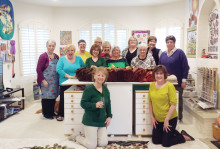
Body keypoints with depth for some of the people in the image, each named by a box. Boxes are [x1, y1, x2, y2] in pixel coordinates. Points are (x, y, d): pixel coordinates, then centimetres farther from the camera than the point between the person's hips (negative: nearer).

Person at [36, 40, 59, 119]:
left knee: (53, 96, 11)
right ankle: (46, 114, 15)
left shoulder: (56, 57, 11)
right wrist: (43, 80, -16)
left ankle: (52, 112, 25)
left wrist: (59, 80, 9)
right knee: (46, 96, 0)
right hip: (46, 81, -6)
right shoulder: (43, 56, -8)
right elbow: (38, 69, -11)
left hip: (55, 82, 6)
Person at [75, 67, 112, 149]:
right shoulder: (89, 89, -14)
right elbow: (83, 104, -16)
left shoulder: (105, 89, 6)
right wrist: (95, 105, -29)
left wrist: (109, 116, 9)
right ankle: (78, 137, 28)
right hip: (91, 121, -6)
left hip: (102, 121, 6)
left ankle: (91, 136, 32)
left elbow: (108, 104, 16)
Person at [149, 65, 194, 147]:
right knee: (155, 141, 15)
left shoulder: (169, 86, -16)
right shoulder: (152, 85, 0)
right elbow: (150, 102, 7)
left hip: (170, 119, -6)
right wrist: (152, 117, 3)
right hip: (157, 119, 6)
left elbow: (173, 104, -18)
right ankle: (174, 132, 35)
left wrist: (166, 120, -16)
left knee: (166, 143, 1)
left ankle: (184, 137, 25)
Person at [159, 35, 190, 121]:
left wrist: (184, 80, -10)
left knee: (178, 99, 6)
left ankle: (179, 117, 19)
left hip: (177, 82, -4)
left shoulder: (180, 53, -3)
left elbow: (185, 67, -6)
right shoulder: (163, 54, 12)